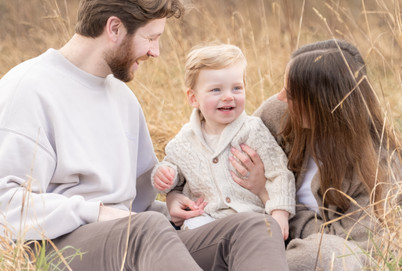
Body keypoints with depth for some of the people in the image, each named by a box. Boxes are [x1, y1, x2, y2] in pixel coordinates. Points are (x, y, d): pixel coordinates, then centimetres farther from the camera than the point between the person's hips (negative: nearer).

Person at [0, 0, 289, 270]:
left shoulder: (123, 96, 23)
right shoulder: (27, 89, -4)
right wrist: (97, 213, -18)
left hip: (127, 244, 8)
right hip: (57, 245, -7)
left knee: (255, 228, -16)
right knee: (149, 227, -40)